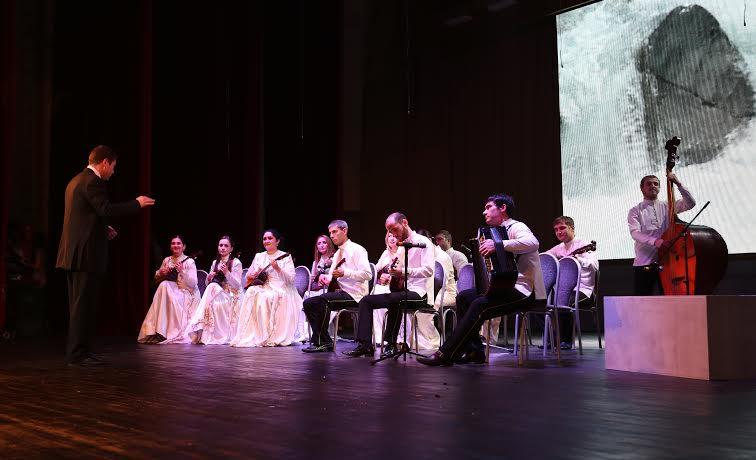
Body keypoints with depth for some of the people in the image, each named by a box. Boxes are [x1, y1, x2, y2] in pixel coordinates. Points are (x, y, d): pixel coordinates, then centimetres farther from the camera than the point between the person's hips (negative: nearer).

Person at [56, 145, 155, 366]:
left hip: (74, 254, 10)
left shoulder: (76, 180, 19)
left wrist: (102, 228, 20)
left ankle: (76, 352, 19)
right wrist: (137, 203, -14)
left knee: (79, 305, 14)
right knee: (84, 305, -6)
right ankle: (78, 354, -3)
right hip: (87, 254, -10)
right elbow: (106, 209, -23)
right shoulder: (93, 181, -12)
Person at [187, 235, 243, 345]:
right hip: (216, 293, 5)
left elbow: (237, 285, -9)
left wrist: (227, 273, -22)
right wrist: (209, 277, -3)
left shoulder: (236, 262, -2)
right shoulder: (215, 263, 16)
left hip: (230, 295, -4)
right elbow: (208, 284, 21)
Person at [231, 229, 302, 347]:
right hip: (262, 287, 4)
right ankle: (251, 335, -30)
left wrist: (278, 269, -21)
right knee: (251, 292, -30)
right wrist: (254, 275, -1)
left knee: (266, 297, -36)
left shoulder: (285, 257, 5)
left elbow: (291, 279, -7)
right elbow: (248, 275, 23)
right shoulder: (259, 256, 18)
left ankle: (271, 336, -28)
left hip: (280, 289, -4)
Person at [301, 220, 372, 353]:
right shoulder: (337, 254, 20)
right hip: (341, 291, 9)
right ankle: (324, 341, -9)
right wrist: (326, 278, -2)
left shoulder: (357, 250, -7)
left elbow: (367, 274, -17)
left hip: (354, 294, -9)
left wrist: (345, 273, -27)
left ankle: (320, 342, -21)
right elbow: (332, 274, 22)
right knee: (308, 303, -3)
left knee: (322, 300, -30)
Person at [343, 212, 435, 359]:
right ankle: (365, 345, -11)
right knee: (366, 300, -2)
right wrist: (389, 275, 5)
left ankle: (391, 344, -27)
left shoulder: (423, 243, -4)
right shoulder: (401, 246, 22)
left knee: (394, 300, -38)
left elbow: (428, 270, -18)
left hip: (417, 292, -9)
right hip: (400, 290, 9)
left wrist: (404, 272, -25)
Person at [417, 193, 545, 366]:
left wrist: (498, 245, -34)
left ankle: (446, 355, -22)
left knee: (480, 305, -26)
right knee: (463, 297, 2)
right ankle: (474, 351, 0)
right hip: (508, 287, 10)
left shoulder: (516, 227, -8)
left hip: (524, 290, -10)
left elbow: (532, 243, -31)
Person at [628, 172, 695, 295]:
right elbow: (635, 233, -9)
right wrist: (654, 241, -26)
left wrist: (678, 183, -6)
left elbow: (690, 203, 3)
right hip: (644, 264, -2)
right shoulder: (635, 211, 7)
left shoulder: (667, 206, 15)